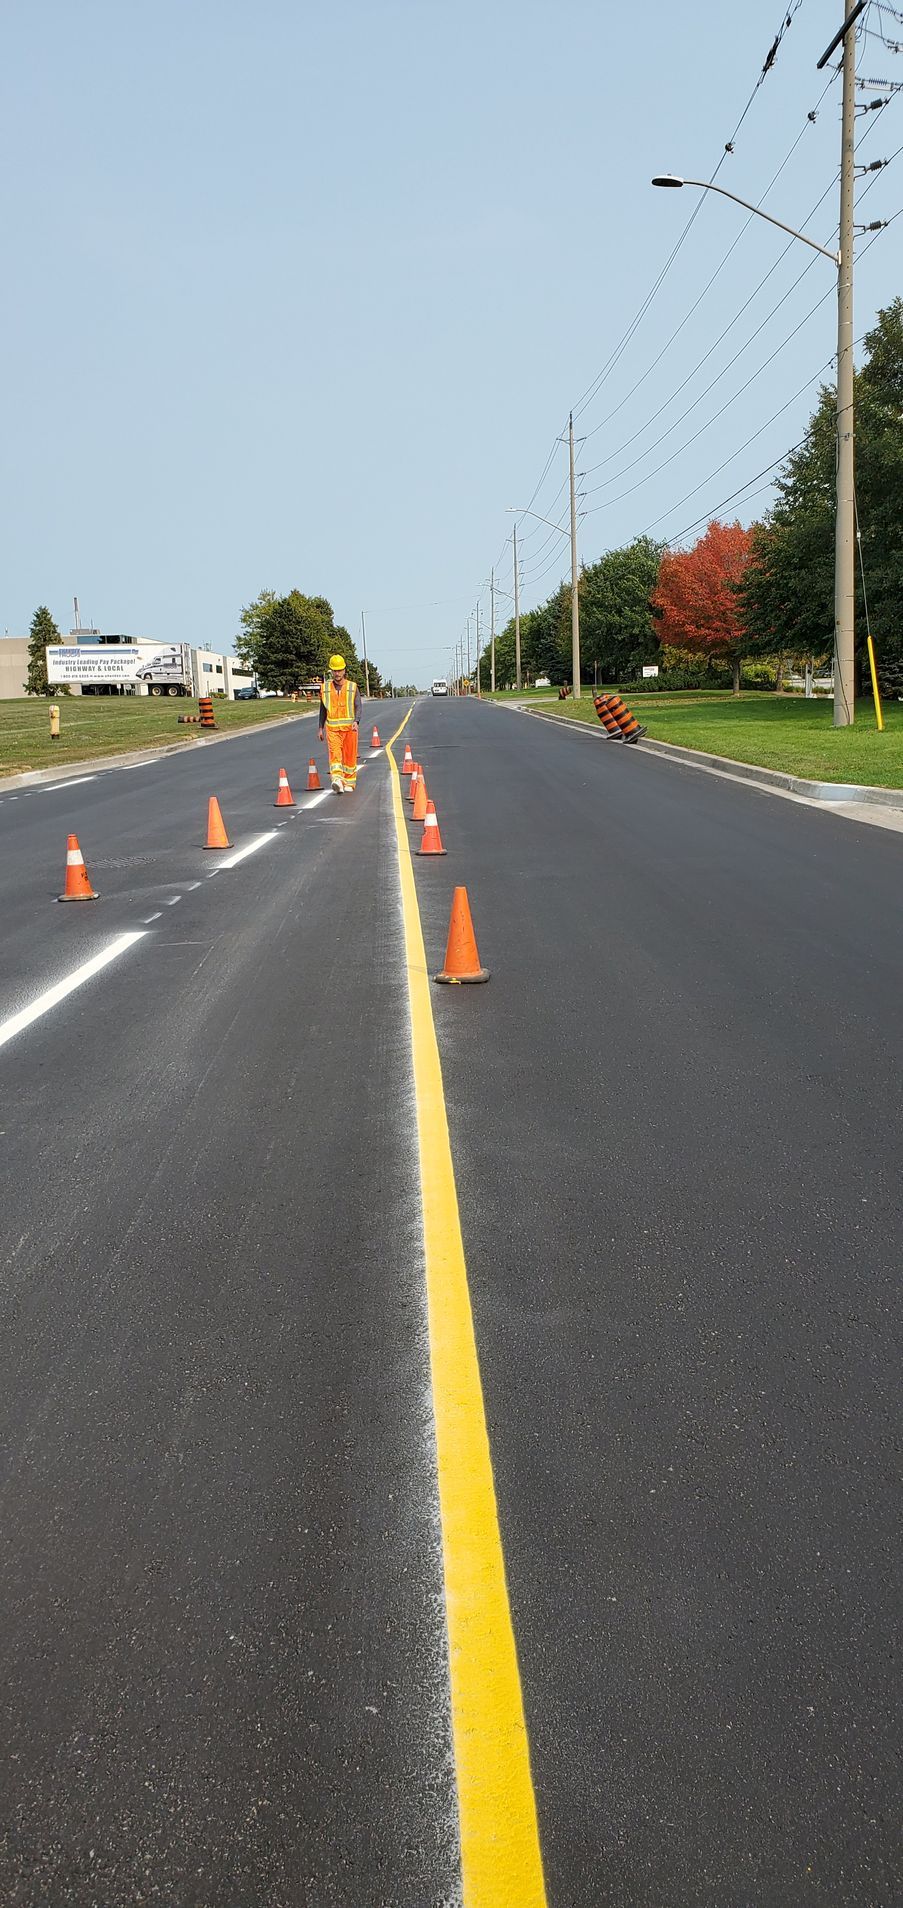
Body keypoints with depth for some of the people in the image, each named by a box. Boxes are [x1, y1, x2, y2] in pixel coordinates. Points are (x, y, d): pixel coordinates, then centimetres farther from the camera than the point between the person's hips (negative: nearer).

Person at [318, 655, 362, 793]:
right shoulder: (326, 688, 9)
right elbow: (323, 709, 17)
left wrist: (356, 722, -19)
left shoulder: (352, 687, 4)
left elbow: (358, 706, -2)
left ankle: (349, 783, 17)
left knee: (349, 756, 4)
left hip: (349, 727, 0)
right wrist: (320, 728, 15)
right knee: (334, 753, -16)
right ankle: (337, 780, -30)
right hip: (332, 727, 0)